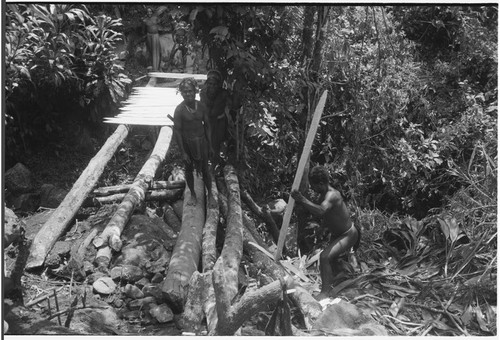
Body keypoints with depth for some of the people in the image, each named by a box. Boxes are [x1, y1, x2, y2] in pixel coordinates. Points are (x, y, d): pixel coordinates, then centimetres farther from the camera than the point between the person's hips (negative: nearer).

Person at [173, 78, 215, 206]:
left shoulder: (201, 106, -6)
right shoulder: (179, 110, -16)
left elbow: (207, 126, 4)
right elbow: (177, 131, -13)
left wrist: (210, 146, 4)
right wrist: (183, 152, -13)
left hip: (201, 142, 2)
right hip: (187, 143, -2)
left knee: (205, 170, 11)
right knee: (189, 170, 14)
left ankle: (210, 194, 28)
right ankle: (193, 194, 32)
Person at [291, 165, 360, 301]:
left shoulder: (332, 195, -35)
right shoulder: (323, 194, -7)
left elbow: (321, 211, -55)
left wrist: (302, 200, -62)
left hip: (348, 235, -10)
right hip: (336, 233, 10)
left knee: (325, 257, -26)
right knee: (331, 260, 26)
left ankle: (324, 293, -16)